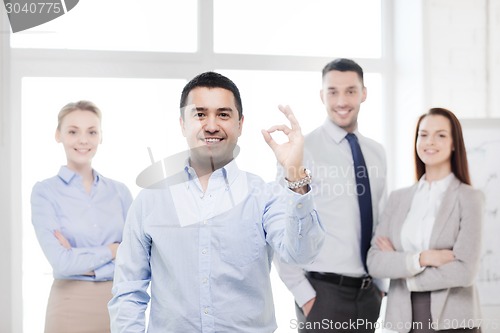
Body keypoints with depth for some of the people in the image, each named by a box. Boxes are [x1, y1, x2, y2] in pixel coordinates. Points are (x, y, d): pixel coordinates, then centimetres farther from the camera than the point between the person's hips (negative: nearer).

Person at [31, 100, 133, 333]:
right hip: (71, 308, -3)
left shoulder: (120, 191, 5)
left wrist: (82, 259, -12)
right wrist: (114, 250, -6)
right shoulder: (45, 192, -5)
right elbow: (62, 262, -15)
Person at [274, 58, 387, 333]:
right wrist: (304, 296, -13)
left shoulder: (376, 153, 9)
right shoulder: (301, 151, -9)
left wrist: (381, 284, 10)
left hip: (368, 293, 5)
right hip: (324, 292, -5)